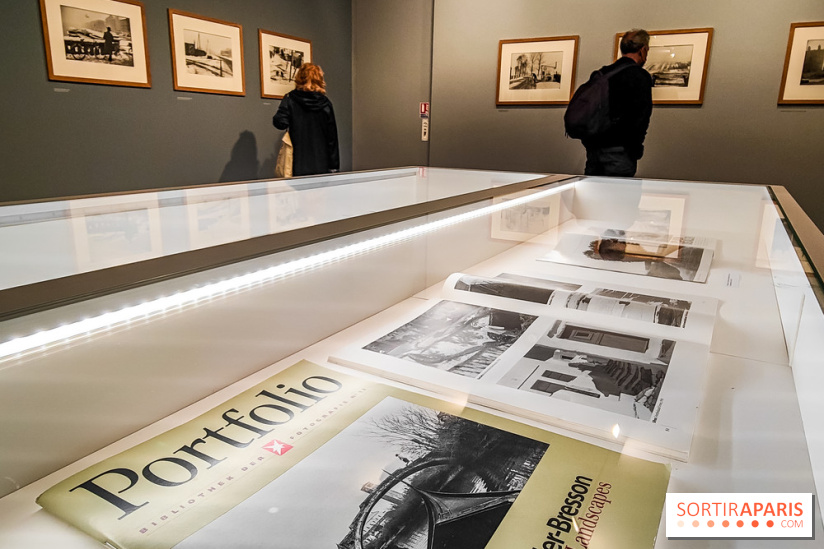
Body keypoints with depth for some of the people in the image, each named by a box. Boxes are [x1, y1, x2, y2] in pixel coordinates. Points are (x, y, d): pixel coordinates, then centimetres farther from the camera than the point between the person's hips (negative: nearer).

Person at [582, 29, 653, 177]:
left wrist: (589, 142, 16)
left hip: (592, 147, 7)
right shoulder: (640, 76, -6)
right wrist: (636, 150, -5)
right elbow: (640, 116, -13)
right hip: (617, 149, -7)